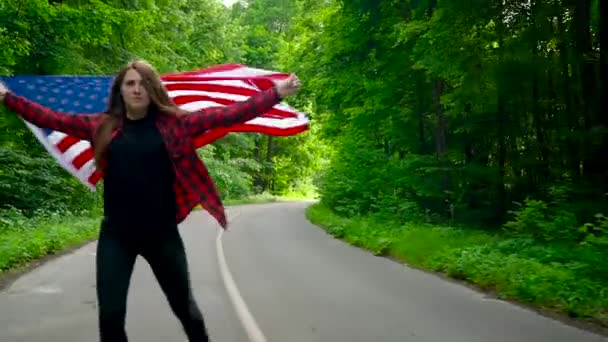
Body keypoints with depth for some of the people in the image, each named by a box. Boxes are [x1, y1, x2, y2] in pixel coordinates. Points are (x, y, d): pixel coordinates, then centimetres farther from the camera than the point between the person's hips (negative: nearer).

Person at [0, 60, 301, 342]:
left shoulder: (174, 123, -3)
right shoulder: (101, 125, 5)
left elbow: (226, 114, -8)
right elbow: (52, 118, 8)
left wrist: (275, 94, -13)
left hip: (162, 232, -1)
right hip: (115, 234, 2)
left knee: (184, 306, 14)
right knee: (110, 314, 5)